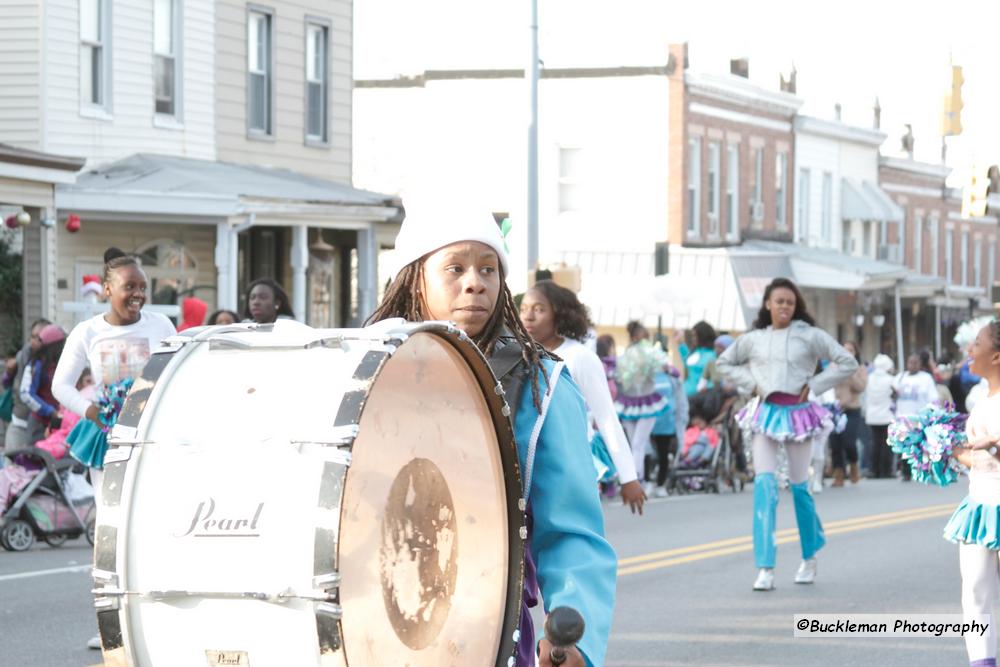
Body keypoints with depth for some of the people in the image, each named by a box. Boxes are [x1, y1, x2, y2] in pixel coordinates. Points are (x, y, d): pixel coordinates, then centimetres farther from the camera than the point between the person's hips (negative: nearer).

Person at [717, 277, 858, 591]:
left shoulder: (810, 336, -1)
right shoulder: (753, 339, 6)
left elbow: (847, 363, 0)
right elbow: (725, 363, 20)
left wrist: (813, 386, -5)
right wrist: (751, 383, 4)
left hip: (798, 413, -1)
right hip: (765, 413, 1)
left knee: (799, 487, 8)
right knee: (764, 485, -11)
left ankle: (810, 557, 29)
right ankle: (765, 568, -15)